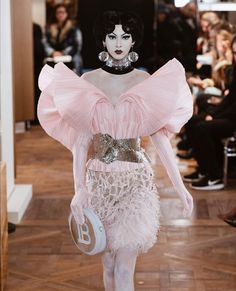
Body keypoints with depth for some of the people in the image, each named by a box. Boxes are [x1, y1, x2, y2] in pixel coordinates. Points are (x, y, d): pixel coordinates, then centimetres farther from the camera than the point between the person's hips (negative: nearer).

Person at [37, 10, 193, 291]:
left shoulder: (147, 82, -2)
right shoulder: (87, 82, 0)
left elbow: (160, 137, 1)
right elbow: (80, 141, -1)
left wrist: (179, 186, -2)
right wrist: (79, 189, -8)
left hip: (135, 180, -2)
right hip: (100, 179, 2)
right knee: (109, 264, 14)